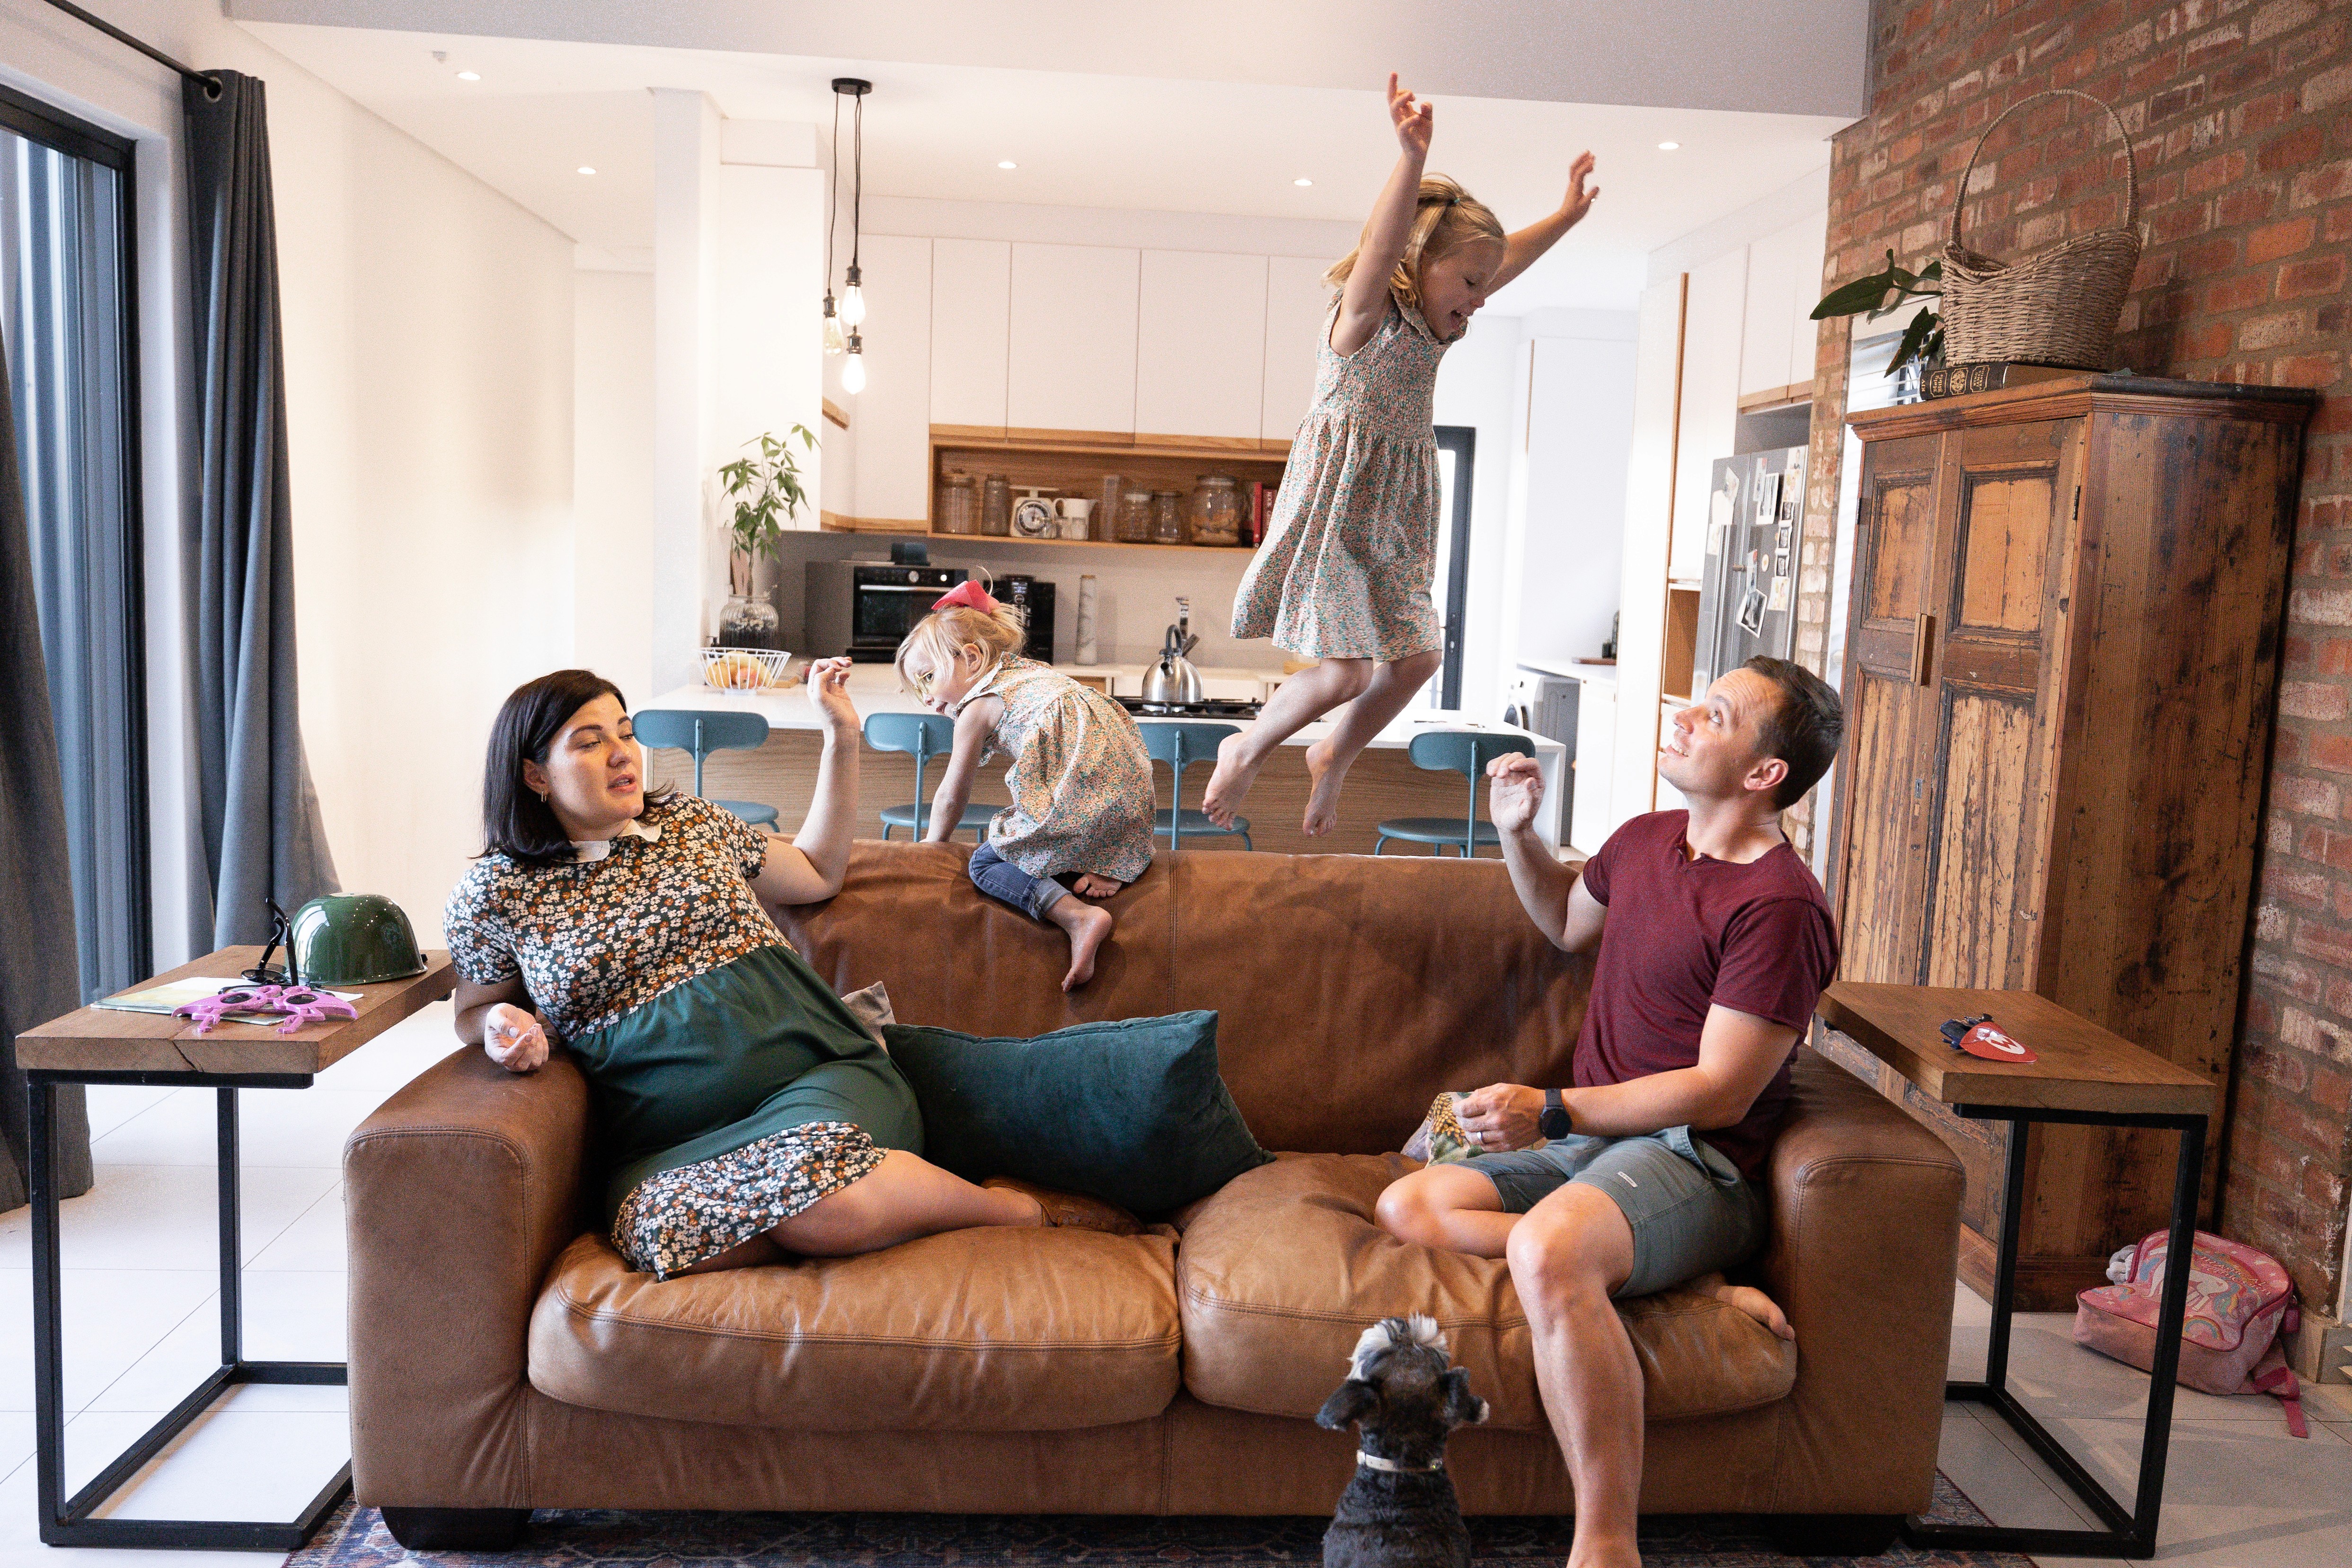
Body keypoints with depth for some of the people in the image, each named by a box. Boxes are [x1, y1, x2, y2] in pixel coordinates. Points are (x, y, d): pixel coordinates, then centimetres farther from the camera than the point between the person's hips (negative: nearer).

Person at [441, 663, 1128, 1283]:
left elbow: (818, 874, 28)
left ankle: (1020, 1205, -14)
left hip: (818, 1075, 0)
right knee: (659, 1230, -37)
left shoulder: (691, 822, 16)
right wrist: (504, 1025, -4)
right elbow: (475, 1011, 22)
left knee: (812, 1176, -38)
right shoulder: (493, 895, 7)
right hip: (672, 1146, 0)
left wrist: (842, 736, 23)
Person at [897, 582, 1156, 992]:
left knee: (985, 862, 0)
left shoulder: (977, 707, 3)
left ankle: (1079, 917, -19)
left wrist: (933, 845, 29)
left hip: (1081, 803, -9)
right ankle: (1099, 868, 2)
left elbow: (952, 797, 12)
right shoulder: (1034, 673, 26)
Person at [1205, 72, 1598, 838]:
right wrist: (1412, 157, -46)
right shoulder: (1366, 314, -12)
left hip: (1397, 516, 9)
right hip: (1336, 508, -9)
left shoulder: (1434, 319, 11)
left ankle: (1333, 756, 29)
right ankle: (1246, 750, 13)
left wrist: (1568, 214, 30)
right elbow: (1384, 244, -32)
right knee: (1349, 670, -11)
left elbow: (1509, 257, 25)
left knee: (1416, 656, 6)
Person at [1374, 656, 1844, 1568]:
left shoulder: (1779, 906, -15)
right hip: (1592, 1141, 9)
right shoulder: (1647, 842, 12)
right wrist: (1518, 833, 14)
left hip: (1694, 1161, -9)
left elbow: (1719, 1091, -17)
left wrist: (1552, 1111, -22)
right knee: (1408, 1206, -11)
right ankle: (1688, 1281, -18)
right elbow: (1567, 922, 32)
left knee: (1545, 1249, -38)